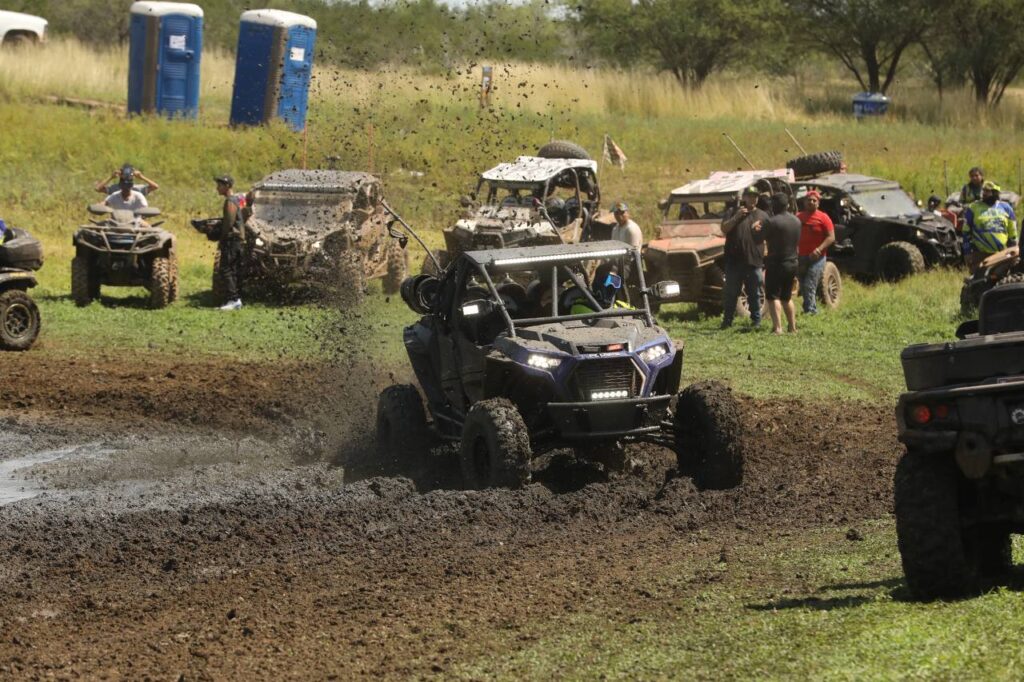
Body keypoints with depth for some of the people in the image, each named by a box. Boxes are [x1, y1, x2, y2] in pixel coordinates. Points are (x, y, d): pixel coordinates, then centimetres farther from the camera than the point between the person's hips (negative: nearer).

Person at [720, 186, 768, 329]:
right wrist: (737, 217, -12)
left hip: (754, 261, 1)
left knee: (755, 293, 3)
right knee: (731, 293, 3)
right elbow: (724, 229, -3)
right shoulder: (732, 212, 10)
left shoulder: (762, 216, 13)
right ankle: (727, 321, 8)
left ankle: (756, 321, 10)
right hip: (734, 260, -1)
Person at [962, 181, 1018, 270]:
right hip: (980, 254, -2)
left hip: (1001, 254, 2)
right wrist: (967, 252, -2)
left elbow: (1012, 232, 14)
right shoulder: (973, 208, 2)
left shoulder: (1006, 208, 9)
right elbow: (966, 232, 4)